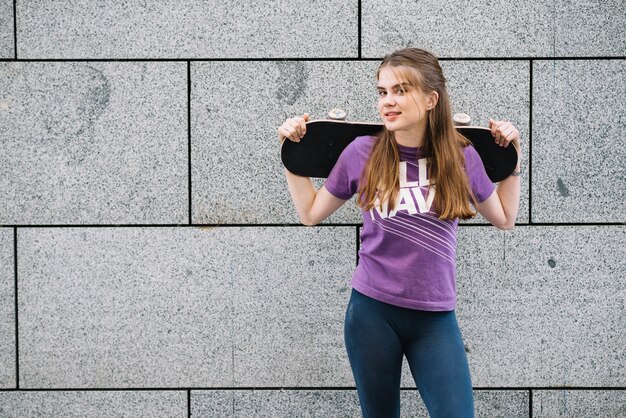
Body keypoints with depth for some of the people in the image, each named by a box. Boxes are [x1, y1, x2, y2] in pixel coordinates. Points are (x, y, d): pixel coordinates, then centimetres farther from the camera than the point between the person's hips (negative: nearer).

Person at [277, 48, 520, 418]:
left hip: (436, 318, 0)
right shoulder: (363, 153, -5)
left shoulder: (461, 157, -3)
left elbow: (505, 218, 13)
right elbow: (310, 213, 9)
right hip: (372, 313, 0)